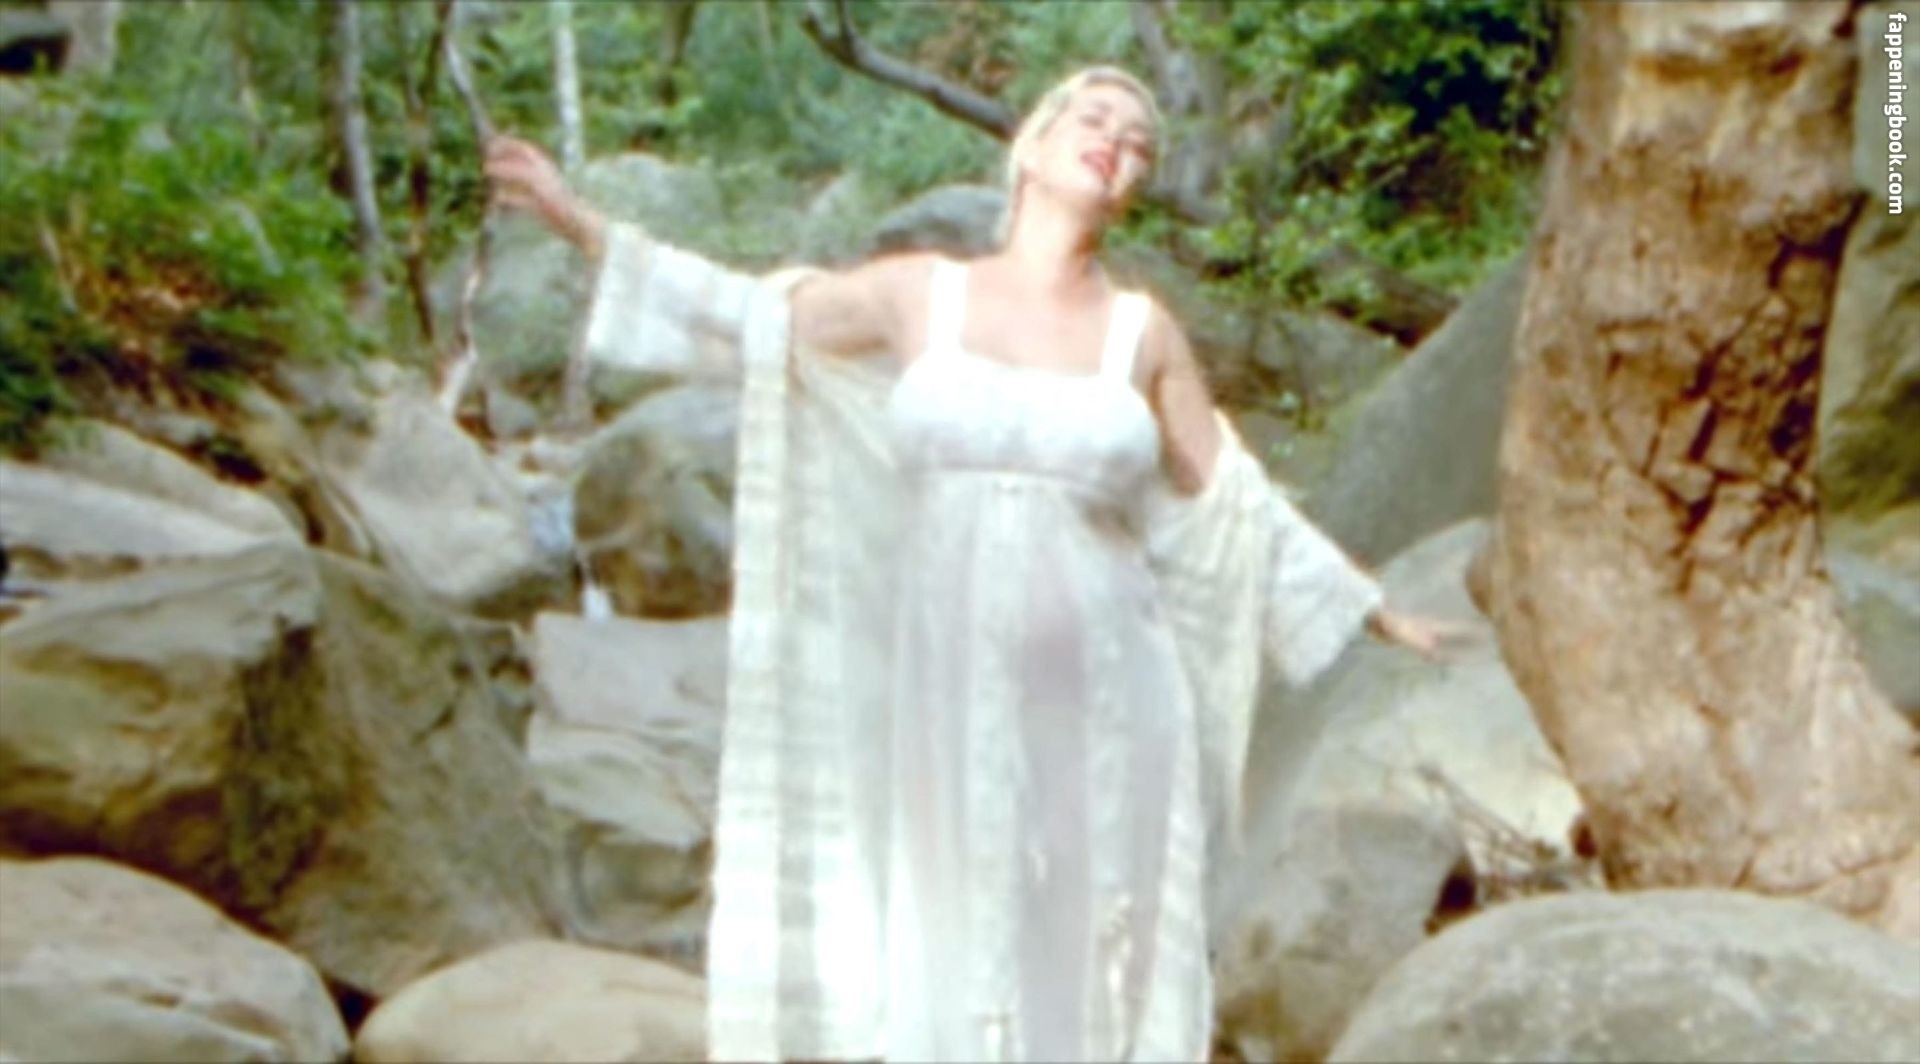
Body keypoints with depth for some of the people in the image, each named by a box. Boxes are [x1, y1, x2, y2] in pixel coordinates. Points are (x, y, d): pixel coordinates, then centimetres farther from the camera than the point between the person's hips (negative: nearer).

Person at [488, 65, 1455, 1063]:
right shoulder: (921, 293, 5)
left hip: (1101, 699, 0)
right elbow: (746, 314, 8)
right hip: (952, 692, 0)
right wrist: (577, 220, 7)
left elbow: (1235, 506, 11)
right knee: (957, 951, 6)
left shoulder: (1144, 332, 5)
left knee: (1096, 959, 3)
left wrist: (1373, 608, 13)